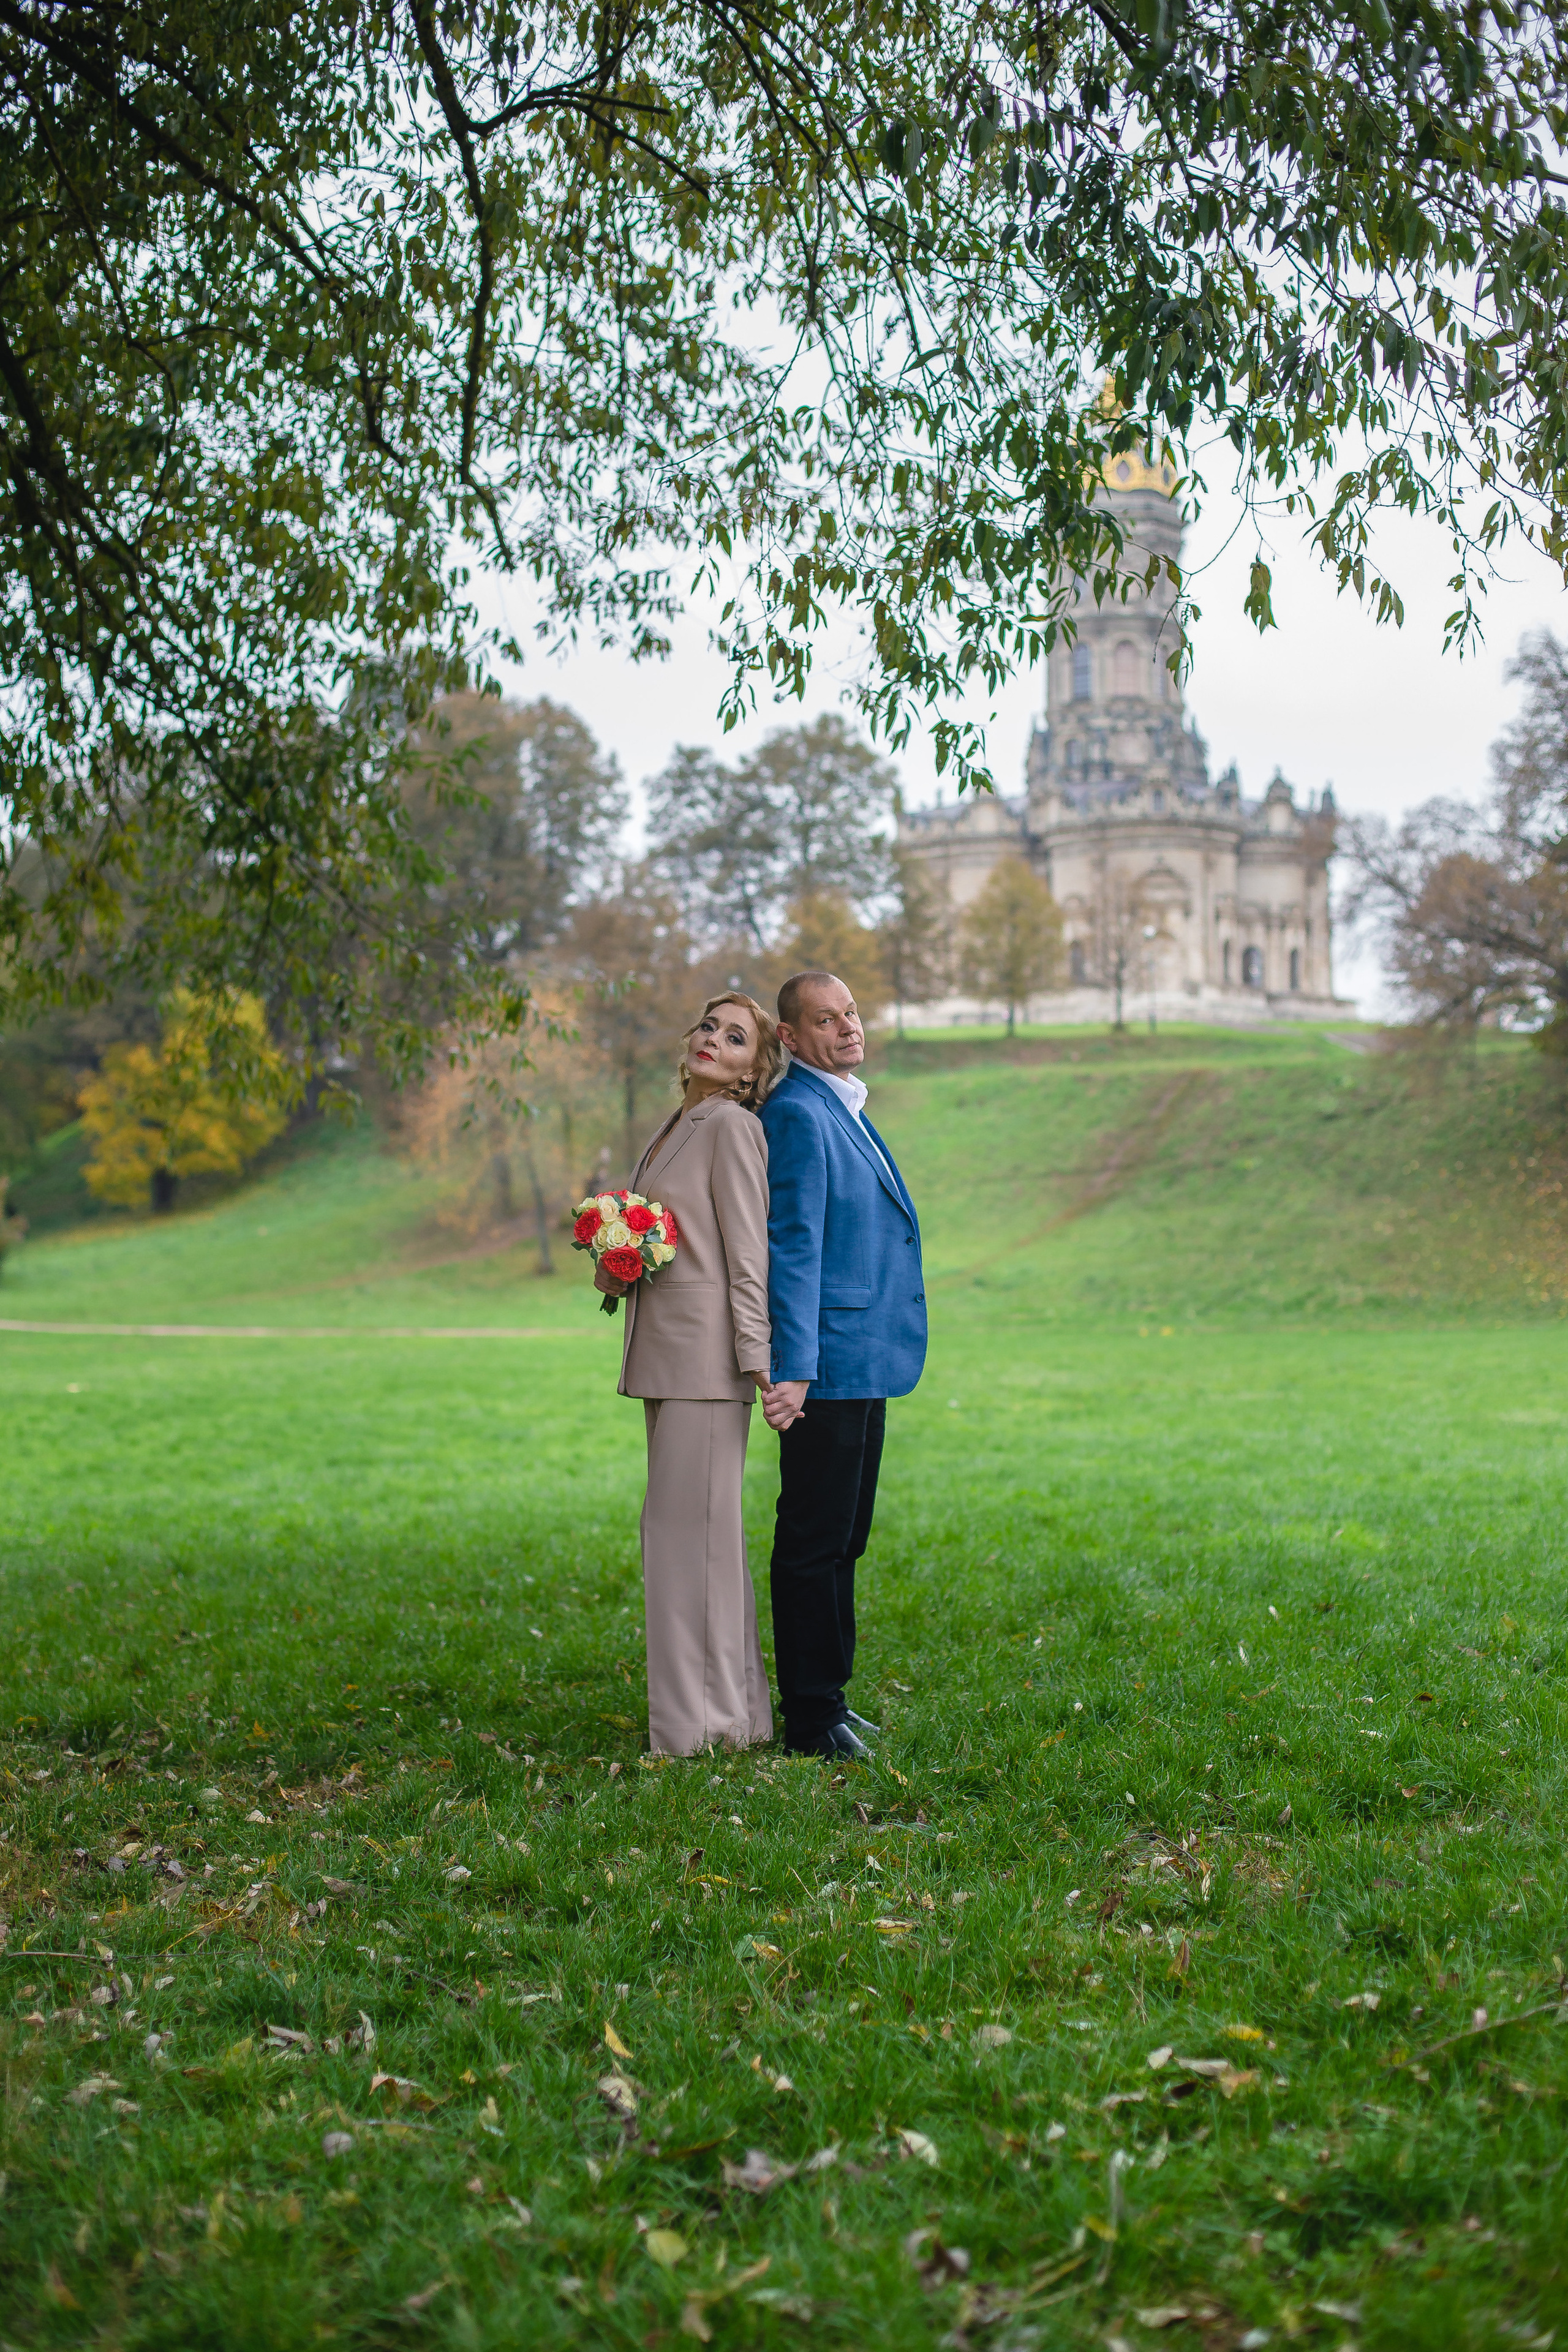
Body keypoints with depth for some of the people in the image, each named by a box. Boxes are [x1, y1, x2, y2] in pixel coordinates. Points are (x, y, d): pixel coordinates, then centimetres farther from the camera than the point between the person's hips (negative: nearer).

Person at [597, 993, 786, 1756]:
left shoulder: (732, 1126, -8)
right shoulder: (674, 1128, 18)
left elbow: (748, 1251, -13)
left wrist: (756, 1357, -16)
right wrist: (617, 1270, 6)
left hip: (707, 1350, -9)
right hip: (664, 1350, 9)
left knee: (693, 1525, -7)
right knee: (680, 1528, 12)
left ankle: (703, 1718, 0)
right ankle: (728, 1704, 19)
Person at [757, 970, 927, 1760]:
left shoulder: (843, 1110, 18)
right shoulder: (797, 1114, -13)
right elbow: (792, 1246, -18)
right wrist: (792, 1368, -22)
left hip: (865, 1362, 10)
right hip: (828, 1365, -10)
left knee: (842, 1539, 15)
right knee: (814, 1543, -4)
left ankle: (827, 1700, 23)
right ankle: (810, 1719, 3)